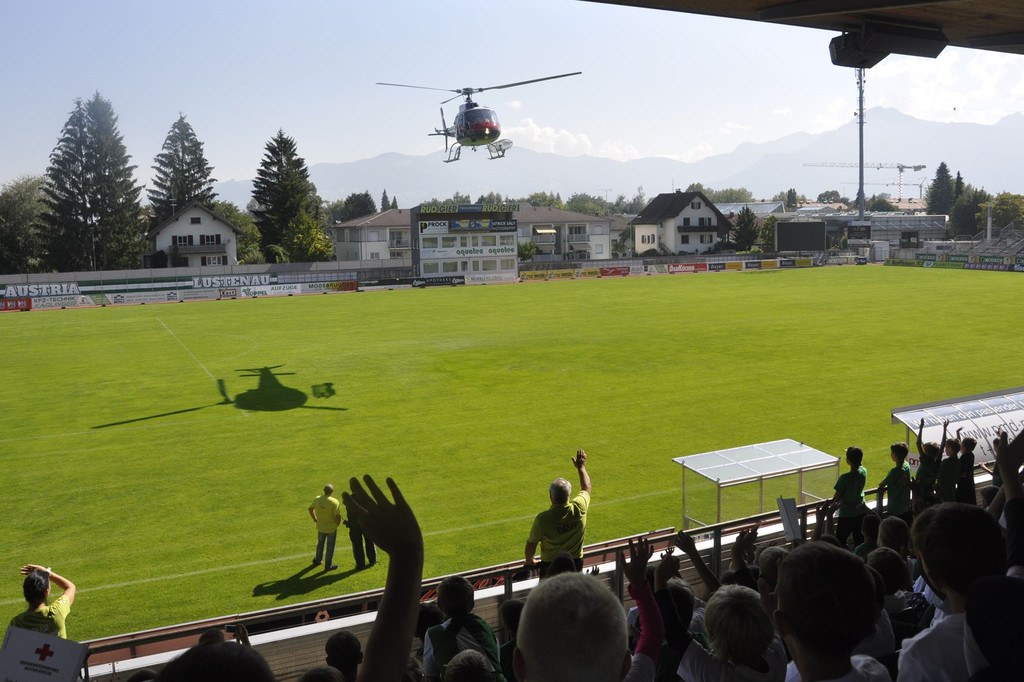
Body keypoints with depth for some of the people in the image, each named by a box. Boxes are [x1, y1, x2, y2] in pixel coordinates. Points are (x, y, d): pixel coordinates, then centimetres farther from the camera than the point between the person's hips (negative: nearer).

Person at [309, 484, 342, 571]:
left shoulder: (317, 499, -10)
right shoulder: (334, 502, -25)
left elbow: (310, 509, 4)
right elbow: (337, 516, -26)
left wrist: (315, 519, 18)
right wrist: (338, 523, -5)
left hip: (320, 527, 4)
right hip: (332, 528, -4)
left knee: (320, 543, 27)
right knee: (330, 546, 12)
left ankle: (317, 560, 44)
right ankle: (328, 565, 22)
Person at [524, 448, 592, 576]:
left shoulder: (542, 519, -27)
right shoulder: (579, 508, -19)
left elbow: (531, 543, -11)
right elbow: (586, 488, 3)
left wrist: (529, 560, 10)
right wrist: (581, 467, 17)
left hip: (550, 565, -3)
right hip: (575, 564, 3)